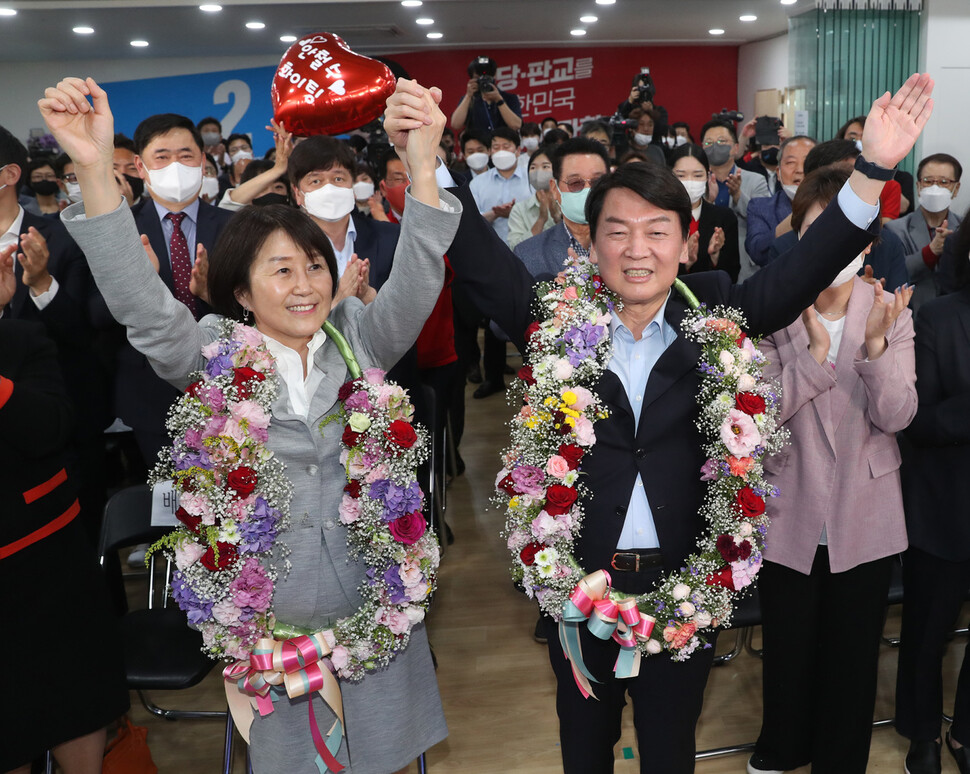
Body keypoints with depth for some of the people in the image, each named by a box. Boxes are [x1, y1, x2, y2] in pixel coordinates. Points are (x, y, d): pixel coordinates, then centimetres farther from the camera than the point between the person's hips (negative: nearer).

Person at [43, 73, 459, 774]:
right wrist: (95, 170, -33)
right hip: (268, 606, -1)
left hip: (373, 595, 1)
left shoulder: (359, 338, -1)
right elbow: (142, 303, -20)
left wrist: (423, 167, -34)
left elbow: (415, 284, -16)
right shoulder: (214, 355, -5)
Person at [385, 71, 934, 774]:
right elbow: (479, 259, -15)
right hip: (578, 581, 0)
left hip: (685, 584, 0)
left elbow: (803, 272, -12)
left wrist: (873, 171, -24)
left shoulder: (713, 314, -4)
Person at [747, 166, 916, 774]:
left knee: (853, 650, 17)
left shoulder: (890, 310, -8)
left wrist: (875, 344, -31)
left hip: (864, 518, 1)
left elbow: (897, 416, -15)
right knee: (788, 643, 19)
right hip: (790, 513, 0)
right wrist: (814, 352, -31)